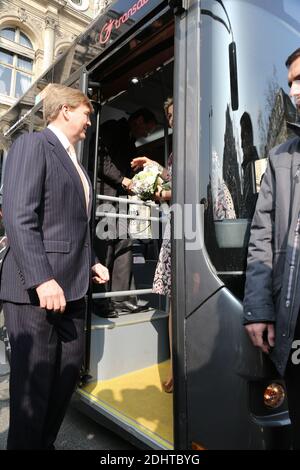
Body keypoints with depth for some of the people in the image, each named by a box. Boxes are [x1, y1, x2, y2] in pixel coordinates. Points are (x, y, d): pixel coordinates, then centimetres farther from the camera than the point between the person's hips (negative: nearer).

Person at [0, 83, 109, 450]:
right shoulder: (32, 144, -6)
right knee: (33, 383, 4)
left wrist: (90, 263, 14)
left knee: (68, 373, 17)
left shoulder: (72, 160, 20)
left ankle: (45, 444, 36)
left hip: (71, 286, 9)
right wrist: (42, 279, -24)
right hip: (35, 289, -9)